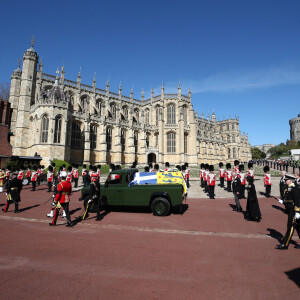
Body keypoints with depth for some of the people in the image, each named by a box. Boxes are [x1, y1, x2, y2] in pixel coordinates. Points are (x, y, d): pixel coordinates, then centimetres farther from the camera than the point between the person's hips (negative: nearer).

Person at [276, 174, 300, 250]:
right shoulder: (287, 189, 11)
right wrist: (282, 201, 2)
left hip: (293, 211, -9)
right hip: (290, 211, 9)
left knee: (290, 228, -3)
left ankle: (285, 244, 3)